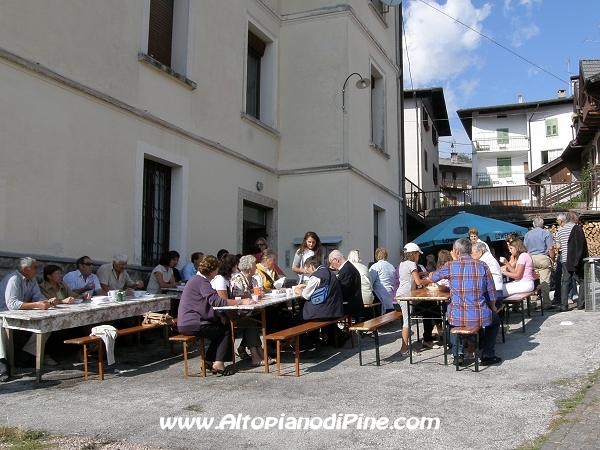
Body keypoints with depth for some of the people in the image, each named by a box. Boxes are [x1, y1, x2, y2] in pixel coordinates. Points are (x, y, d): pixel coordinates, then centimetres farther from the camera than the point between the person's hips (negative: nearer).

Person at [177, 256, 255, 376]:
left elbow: (211, 302, 17)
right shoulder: (202, 282, -16)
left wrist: (219, 314, 3)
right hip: (191, 324, -10)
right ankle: (218, 365, -6)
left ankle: (209, 361, 17)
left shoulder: (197, 279, 16)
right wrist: (241, 302, -24)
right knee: (226, 330, -3)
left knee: (220, 327, 18)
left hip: (187, 323, 10)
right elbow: (216, 301, -27)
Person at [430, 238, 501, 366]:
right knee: (495, 319, 34)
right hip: (480, 317, 0)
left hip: (457, 318, 0)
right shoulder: (482, 266, -2)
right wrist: (493, 307, 23)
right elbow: (492, 293, 2)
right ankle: (487, 355, 27)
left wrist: (431, 274, 40)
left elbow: (432, 277, 15)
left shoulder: (450, 266, -4)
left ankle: (458, 353, 26)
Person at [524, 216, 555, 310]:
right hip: (543, 258, -4)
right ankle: (546, 304, -4)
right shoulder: (546, 233, -2)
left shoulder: (527, 234, 11)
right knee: (544, 281, -3)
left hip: (531, 259, 4)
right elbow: (550, 248, -8)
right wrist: (552, 259, 2)